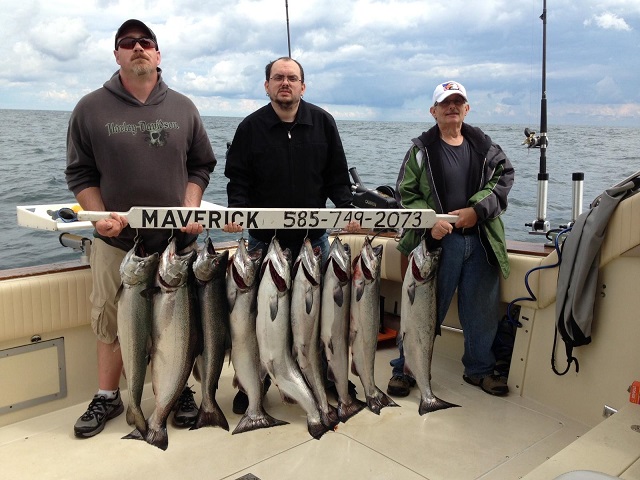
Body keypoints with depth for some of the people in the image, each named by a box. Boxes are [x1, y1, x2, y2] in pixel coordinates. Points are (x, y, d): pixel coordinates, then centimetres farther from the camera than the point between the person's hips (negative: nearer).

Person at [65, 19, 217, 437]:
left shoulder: (182, 108, 6)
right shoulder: (91, 109, 1)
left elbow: (201, 165, 10)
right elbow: (80, 173, 3)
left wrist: (191, 209, -4)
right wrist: (100, 216, -11)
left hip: (177, 238, 1)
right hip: (116, 241, -1)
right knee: (112, 321, 7)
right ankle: (107, 397, 25)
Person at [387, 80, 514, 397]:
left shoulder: (484, 145, 10)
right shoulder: (421, 149, 0)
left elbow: (503, 177, 6)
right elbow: (406, 193, -2)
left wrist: (477, 210, -9)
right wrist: (430, 221, -17)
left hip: (481, 240, 4)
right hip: (437, 240, -3)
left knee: (482, 311, 12)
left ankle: (479, 369, 32)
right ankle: (404, 369, 19)